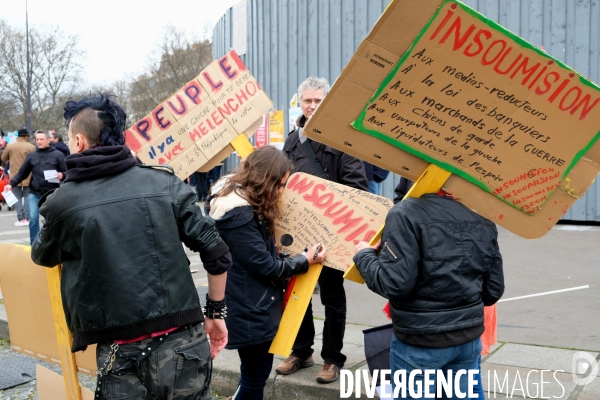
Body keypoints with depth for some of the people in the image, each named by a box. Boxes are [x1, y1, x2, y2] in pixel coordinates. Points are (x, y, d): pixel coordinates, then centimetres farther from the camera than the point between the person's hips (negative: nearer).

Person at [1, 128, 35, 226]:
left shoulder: (9, 146, -2)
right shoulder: (31, 147, -8)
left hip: (15, 177, 1)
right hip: (28, 177, -1)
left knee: (18, 197, 8)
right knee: (27, 197, 9)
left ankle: (20, 219, 4)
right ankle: (27, 218, 5)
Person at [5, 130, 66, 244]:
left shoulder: (58, 155, -2)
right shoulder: (31, 155, 7)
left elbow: (66, 172, -1)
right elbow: (22, 173, 8)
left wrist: (61, 175, -23)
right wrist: (11, 184, -3)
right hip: (34, 194, 2)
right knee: (33, 220, -3)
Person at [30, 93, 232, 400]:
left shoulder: (62, 203, -1)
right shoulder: (164, 183, 0)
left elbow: (42, 257, 20)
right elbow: (217, 253, 1)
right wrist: (216, 312, 15)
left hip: (122, 356, -2)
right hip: (186, 346, 2)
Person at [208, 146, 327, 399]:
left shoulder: (245, 201, 8)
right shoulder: (239, 214, -24)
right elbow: (263, 264, -21)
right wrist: (305, 261, -9)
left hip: (255, 306, 10)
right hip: (250, 311, -10)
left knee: (256, 374, 19)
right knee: (255, 376, 4)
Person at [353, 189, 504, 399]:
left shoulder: (406, 214, -15)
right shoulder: (482, 219, 3)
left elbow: (395, 283, -20)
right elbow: (493, 290, 6)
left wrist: (364, 256, -3)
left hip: (420, 342, -5)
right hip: (469, 337, 5)